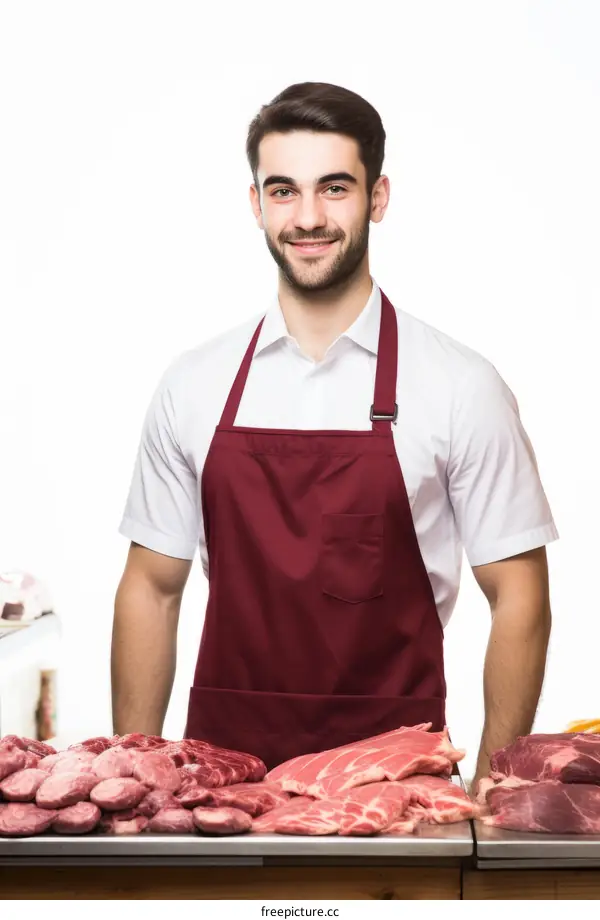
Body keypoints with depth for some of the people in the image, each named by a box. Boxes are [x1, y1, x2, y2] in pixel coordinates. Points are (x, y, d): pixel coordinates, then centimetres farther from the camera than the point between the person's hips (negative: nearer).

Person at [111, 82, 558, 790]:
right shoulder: (192, 386, 3)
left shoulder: (462, 386, -5)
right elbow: (151, 588, 7)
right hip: (221, 770, 2)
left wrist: (491, 795, -7)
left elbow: (518, 597, -2)